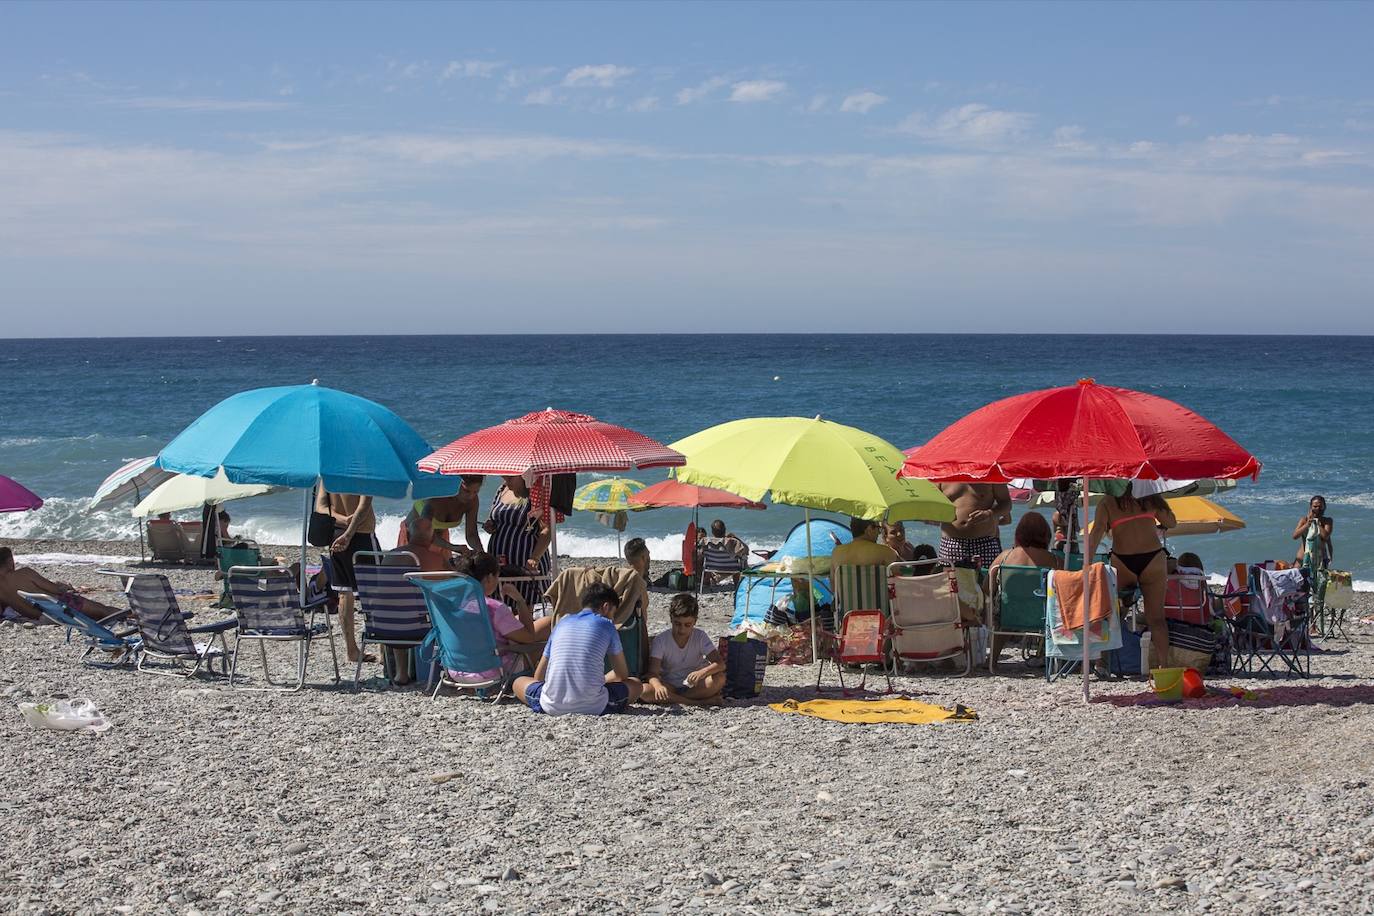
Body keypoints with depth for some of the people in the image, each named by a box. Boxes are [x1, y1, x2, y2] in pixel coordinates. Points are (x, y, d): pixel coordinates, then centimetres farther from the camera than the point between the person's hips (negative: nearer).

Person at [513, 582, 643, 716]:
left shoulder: (562, 623, 17)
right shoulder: (606, 625, 8)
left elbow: (538, 676, 22)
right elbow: (622, 674, 17)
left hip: (553, 706, 1)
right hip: (593, 707, -1)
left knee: (519, 682, 28)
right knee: (636, 685, 21)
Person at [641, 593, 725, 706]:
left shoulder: (700, 636, -5)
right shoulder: (661, 640, -9)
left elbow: (720, 664, -15)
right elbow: (653, 672, -20)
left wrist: (702, 672, -37)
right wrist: (658, 686, -44)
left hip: (694, 685, 1)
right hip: (669, 686, -1)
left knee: (720, 678, -29)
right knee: (644, 692, -33)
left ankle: (673, 699, -25)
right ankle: (700, 702, -33)